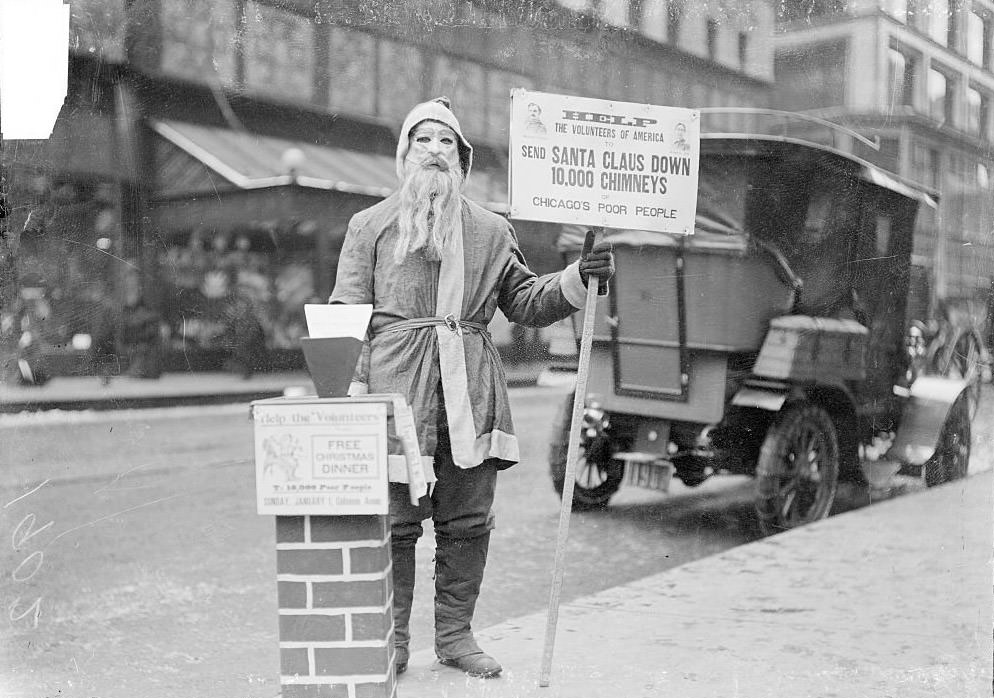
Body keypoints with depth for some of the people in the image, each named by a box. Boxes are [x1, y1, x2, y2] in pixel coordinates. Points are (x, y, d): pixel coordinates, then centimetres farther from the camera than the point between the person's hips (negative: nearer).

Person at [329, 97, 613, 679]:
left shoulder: (491, 230, 16)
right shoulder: (371, 225, 10)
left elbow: (525, 302, 16)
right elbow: (347, 315, 3)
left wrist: (578, 279, 0)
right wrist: (350, 387, -9)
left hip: (471, 387, 3)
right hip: (397, 384, -2)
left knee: (468, 520, 6)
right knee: (396, 519, 0)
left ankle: (456, 634, 20)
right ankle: (391, 639, 15)